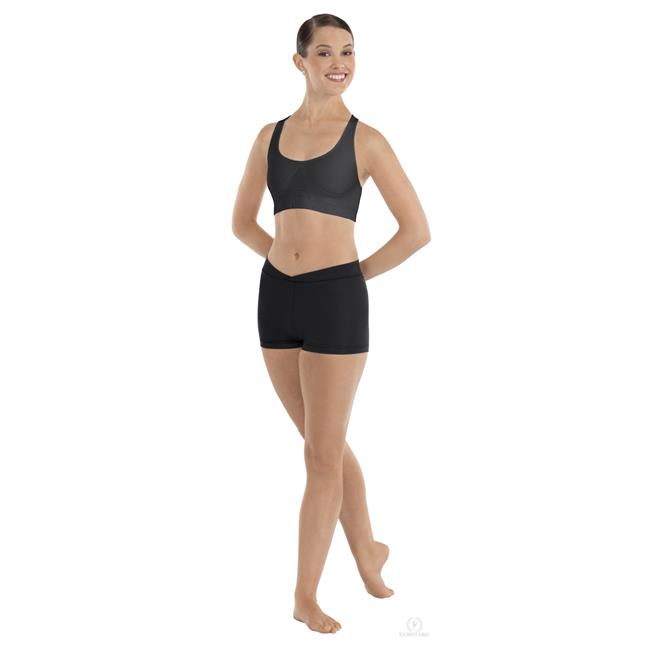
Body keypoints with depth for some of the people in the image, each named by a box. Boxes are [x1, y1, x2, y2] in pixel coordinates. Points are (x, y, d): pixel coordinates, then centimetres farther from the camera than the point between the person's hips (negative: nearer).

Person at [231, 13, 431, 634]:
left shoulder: (365, 139, -2)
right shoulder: (271, 135, 9)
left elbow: (416, 230, -3)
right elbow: (242, 221, 19)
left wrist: (355, 271, -1)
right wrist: (290, 257, 8)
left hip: (336, 300, -5)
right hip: (277, 297, 5)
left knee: (322, 454, 1)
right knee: (325, 443, 16)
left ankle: (305, 597, 11)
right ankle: (367, 549, 36)